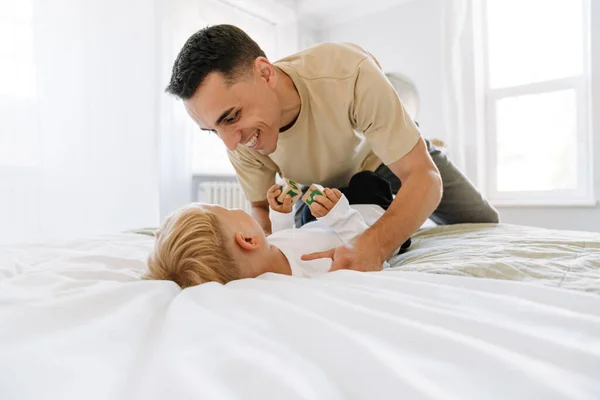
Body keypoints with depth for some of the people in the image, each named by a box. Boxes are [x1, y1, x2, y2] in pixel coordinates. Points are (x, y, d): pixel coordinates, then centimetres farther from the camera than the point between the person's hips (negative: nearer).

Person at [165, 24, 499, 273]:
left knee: (482, 224, 5)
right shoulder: (241, 142, -31)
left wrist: (372, 247, -59)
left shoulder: (348, 71, -43)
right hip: (331, 185, 3)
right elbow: (260, 206, -14)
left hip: (393, 154, -2)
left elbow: (424, 177, -41)